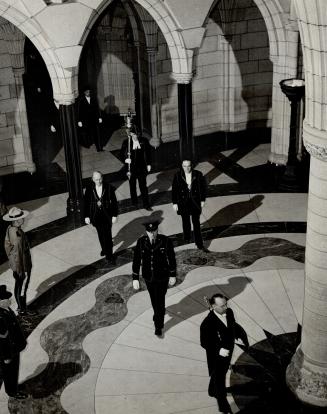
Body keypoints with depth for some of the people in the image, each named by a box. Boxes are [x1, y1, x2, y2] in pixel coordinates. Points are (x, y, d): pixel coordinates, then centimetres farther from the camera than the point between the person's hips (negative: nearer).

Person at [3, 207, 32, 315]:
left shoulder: (9, 229, -4)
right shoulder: (17, 235, -32)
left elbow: (7, 246, 9)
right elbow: (16, 253, -27)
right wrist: (18, 270, -18)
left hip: (14, 264, 9)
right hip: (22, 266, -9)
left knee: (18, 285, 22)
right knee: (22, 287, 7)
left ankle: (20, 306, 38)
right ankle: (22, 310, 22)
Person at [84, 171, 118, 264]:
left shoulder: (108, 188, -12)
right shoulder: (89, 189, -8)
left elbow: (114, 202, -5)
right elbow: (86, 203, 0)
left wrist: (114, 215, -5)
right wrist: (86, 216, 0)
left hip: (107, 215, -2)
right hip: (95, 216, 2)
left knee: (107, 235, -3)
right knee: (100, 234, 18)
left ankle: (109, 255, 7)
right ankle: (104, 248, 41)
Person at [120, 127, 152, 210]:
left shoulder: (143, 141, -5)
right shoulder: (126, 142, -8)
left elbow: (148, 152, 5)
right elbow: (122, 154, -1)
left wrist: (148, 164, 6)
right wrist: (125, 159, -22)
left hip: (142, 168, 0)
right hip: (131, 168, 0)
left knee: (143, 186, 1)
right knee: (132, 186, 17)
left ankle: (146, 204, 9)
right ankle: (134, 201, 38)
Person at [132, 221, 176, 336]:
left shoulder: (166, 241, -19)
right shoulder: (141, 242, -15)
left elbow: (172, 259, -7)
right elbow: (136, 260, -7)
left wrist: (173, 275, -1)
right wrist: (135, 278, -8)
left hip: (162, 278, -3)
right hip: (148, 277, 3)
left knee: (160, 301, 2)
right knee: (154, 299, 23)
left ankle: (158, 326, 22)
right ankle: (159, 313, 53)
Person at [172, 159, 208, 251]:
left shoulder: (198, 175, -8)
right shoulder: (178, 176, -8)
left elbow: (202, 187, 1)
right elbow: (174, 190, -3)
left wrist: (202, 200, 2)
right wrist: (175, 203, -3)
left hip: (195, 202, -1)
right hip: (183, 203, 1)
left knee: (196, 223, 0)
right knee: (186, 221, 17)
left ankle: (199, 244, 5)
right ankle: (187, 238, 40)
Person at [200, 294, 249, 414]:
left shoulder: (229, 312, -15)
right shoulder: (208, 323, -33)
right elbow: (204, 343, -23)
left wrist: (241, 334, -13)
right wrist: (219, 351, -31)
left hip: (228, 353, 7)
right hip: (216, 357, -7)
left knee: (222, 374, 31)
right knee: (219, 381, 13)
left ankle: (212, 391, 60)